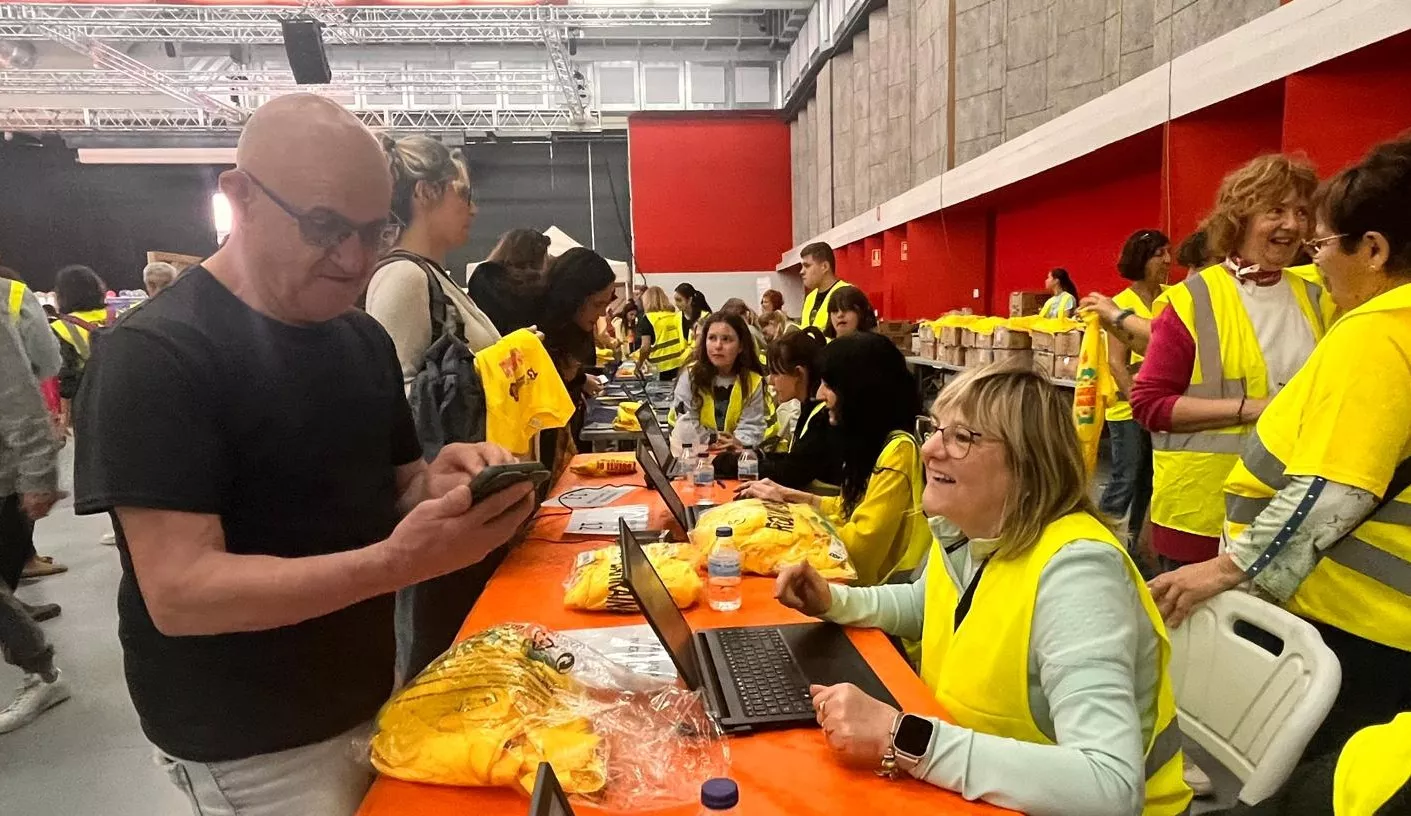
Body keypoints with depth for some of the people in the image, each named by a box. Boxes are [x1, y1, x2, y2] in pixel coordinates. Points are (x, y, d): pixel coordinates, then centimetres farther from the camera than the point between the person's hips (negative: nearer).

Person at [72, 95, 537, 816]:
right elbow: (180, 591, -24)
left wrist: (439, 481, -14)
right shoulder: (153, 353, -19)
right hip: (247, 749, -6)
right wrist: (399, 562, -36)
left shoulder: (364, 338, 2)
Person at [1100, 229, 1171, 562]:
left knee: (1148, 481, 12)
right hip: (1129, 408, -5)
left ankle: (1132, 541, 26)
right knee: (1125, 480, -1)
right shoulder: (1122, 303, -7)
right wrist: (1138, 402, -18)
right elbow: (1116, 362, -11)